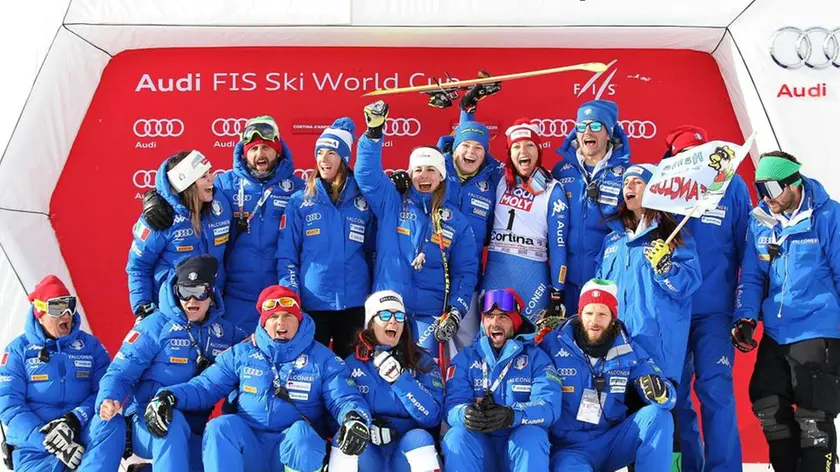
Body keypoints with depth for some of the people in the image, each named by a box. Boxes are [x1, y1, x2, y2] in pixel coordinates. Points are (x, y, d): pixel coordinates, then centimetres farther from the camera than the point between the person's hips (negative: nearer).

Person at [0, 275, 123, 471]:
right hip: (35, 442, -2)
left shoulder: (90, 345, 9)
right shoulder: (18, 349, 4)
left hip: (81, 434, 2)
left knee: (112, 425, -31)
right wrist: (51, 441, -18)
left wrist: (75, 420, -20)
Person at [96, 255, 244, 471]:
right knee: (172, 420, -38)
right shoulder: (156, 326, -3)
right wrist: (109, 400, -26)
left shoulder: (224, 331, 10)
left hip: (192, 435, 4)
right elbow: (121, 373, -6)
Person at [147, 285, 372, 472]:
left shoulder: (322, 358, 5)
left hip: (298, 450, -2)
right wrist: (168, 396, -10)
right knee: (220, 427, -28)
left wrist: (355, 418, -28)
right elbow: (205, 386, 10)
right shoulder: (241, 353, 10)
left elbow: (344, 398, -3)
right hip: (248, 446, 2)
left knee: (301, 432, -35)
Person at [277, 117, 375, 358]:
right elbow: (286, 255, -2)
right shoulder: (299, 201, 1)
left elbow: (372, 252, 10)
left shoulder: (363, 201, 5)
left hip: (354, 303, 1)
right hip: (311, 303, -1)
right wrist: (290, 298, -10)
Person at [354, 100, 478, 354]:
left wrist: (456, 313, -5)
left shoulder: (456, 220, 8)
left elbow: (465, 271, 7)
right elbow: (367, 174, -8)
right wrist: (374, 133, -21)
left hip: (430, 313, 0)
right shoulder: (391, 203, 7)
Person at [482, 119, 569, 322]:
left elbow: (558, 244, -4)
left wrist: (557, 293, -7)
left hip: (532, 275, -3)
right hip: (495, 272, 3)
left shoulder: (552, 190, -2)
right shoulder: (500, 180, 7)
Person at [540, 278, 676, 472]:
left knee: (658, 415, -18)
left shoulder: (628, 351, 2)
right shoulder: (553, 345, -7)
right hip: (570, 447, -5)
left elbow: (669, 396, -3)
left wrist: (659, 392, -25)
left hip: (613, 442, 5)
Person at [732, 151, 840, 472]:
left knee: (813, 419, -3)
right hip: (775, 334, 6)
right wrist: (745, 318, 0)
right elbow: (752, 277, 11)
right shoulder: (759, 221, 5)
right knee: (769, 410, 13)